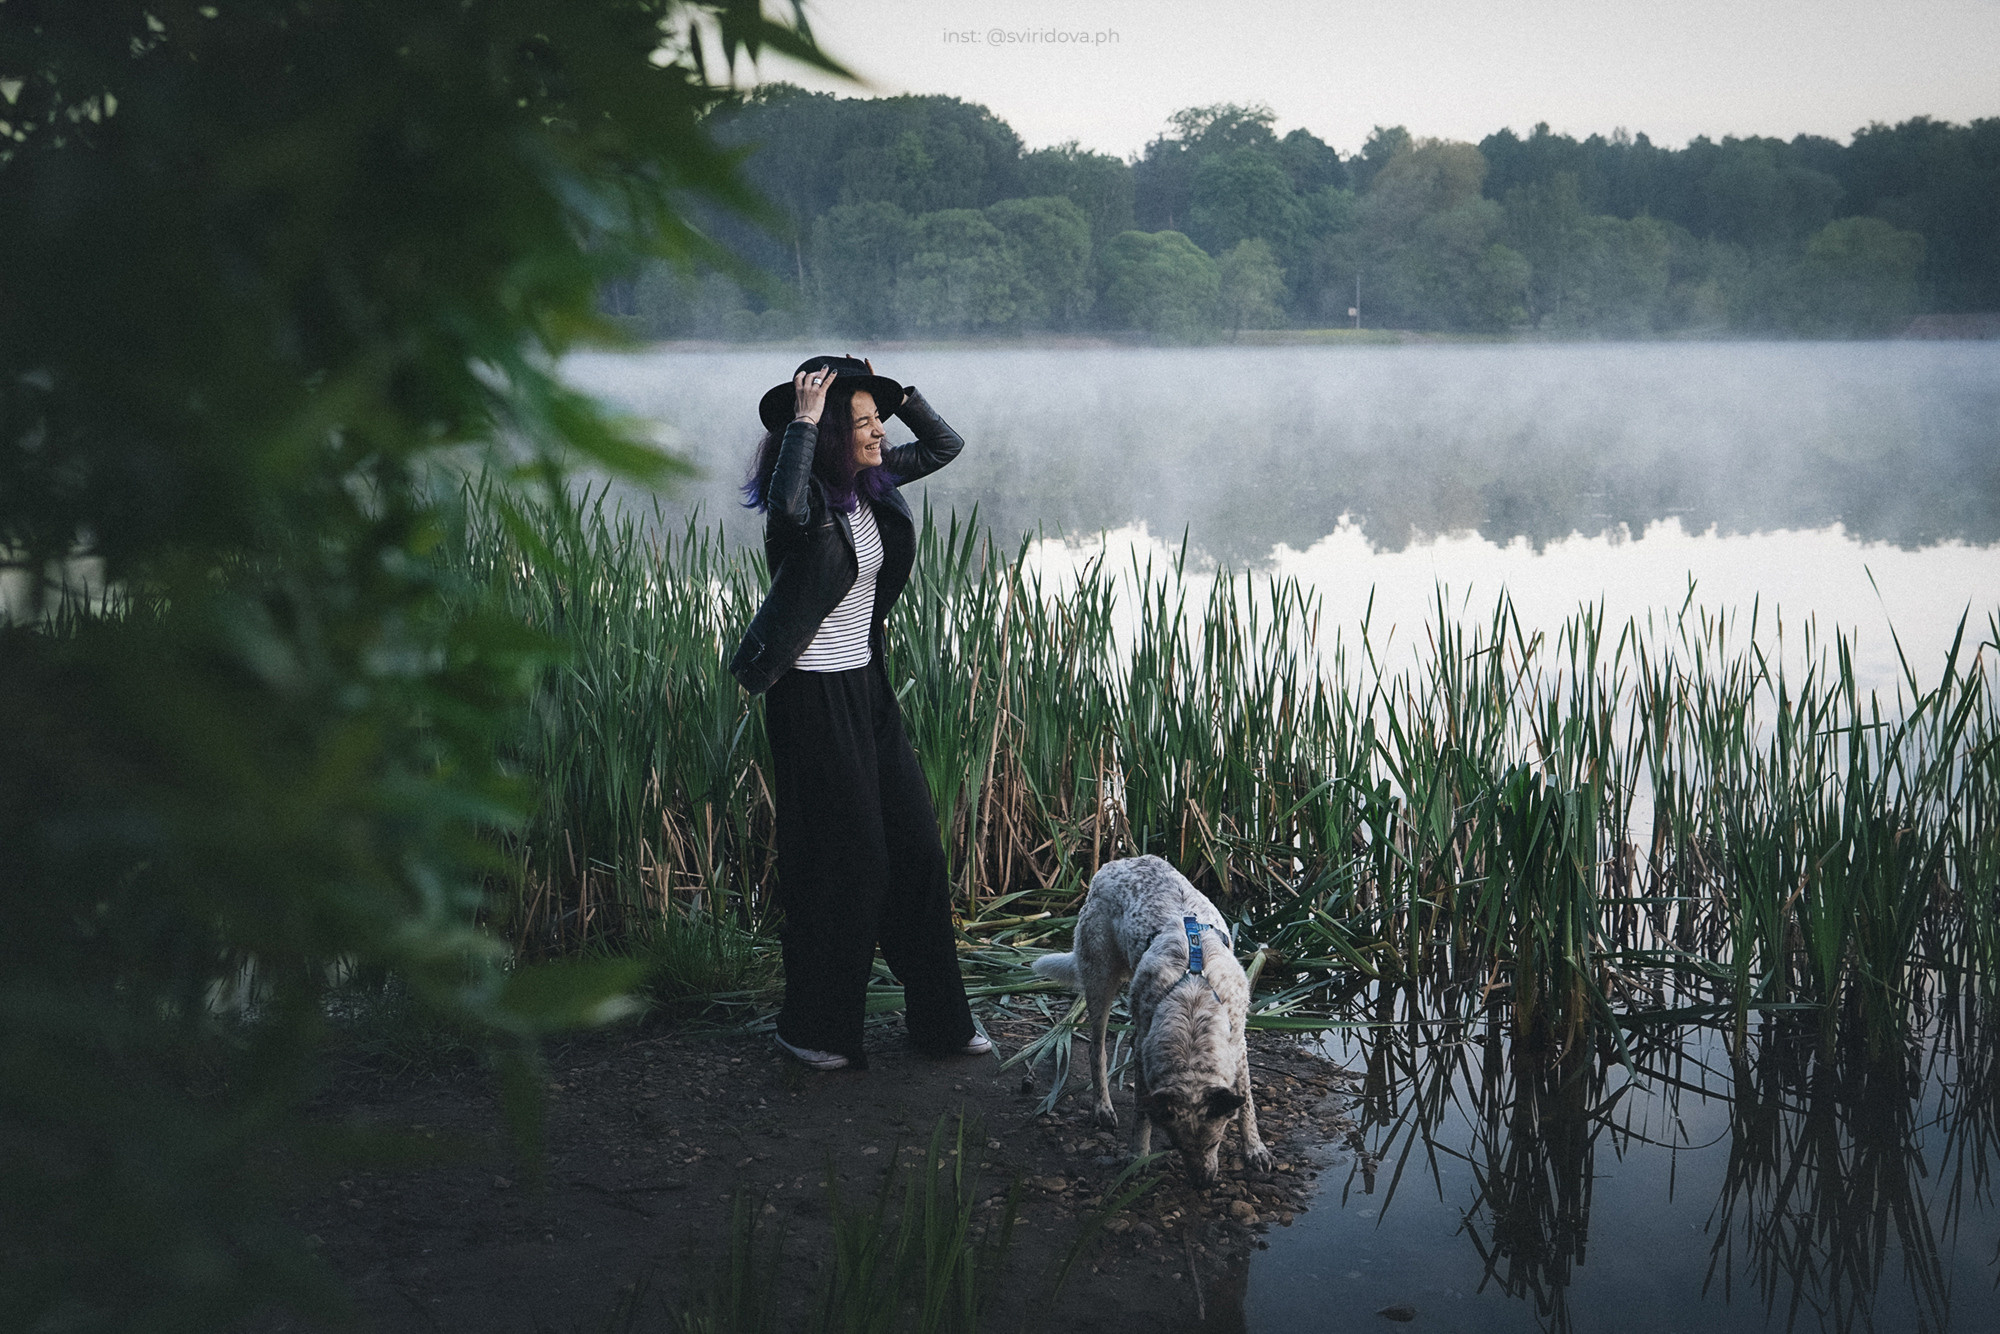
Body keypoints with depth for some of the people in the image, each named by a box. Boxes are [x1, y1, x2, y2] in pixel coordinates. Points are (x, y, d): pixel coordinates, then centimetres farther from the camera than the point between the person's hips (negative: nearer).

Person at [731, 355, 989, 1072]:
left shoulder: (871, 482, 4)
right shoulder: (806, 496, -18)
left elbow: (945, 446, 16)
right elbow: (788, 510, -43)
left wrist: (898, 392, 1)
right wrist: (804, 420, -33)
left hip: (866, 685, 8)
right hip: (811, 695, -8)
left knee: (916, 845, 9)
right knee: (837, 859, -2)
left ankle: (936, 1014, 21)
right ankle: (814, 1027, 15)